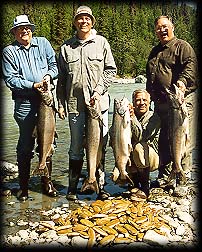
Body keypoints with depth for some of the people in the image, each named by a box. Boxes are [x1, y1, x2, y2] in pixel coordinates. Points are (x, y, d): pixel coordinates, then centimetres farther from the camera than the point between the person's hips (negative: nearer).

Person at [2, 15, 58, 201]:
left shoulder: (43, 43, 12)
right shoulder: (9, 51, 4)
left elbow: (55, 64, 13)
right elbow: (10, 79, -4)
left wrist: (49, 75, -8)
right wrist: (33, 85, -14)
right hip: (24, 103, -3)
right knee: (26, 144, 0)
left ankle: (47, 182, 23)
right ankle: (23, 187, 13)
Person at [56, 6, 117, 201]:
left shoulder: (101, 42, 7)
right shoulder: (66, 47, 11)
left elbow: (111, 70, 4)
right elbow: (61, 79, 12)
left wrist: (99, 90, -9)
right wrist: (60, 104, 7)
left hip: (99, 102, -1)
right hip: (75, 104, 1)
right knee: (76, 147, 7)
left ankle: (100, 186, 12)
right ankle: (72, 187, 17)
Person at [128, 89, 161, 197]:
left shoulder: (154, 118, -9)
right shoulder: (130, 116, 3)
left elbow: (141, 136, -25)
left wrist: (133, 118, -30)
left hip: (151, 158, -4)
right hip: (131, 159, 4)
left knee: (139, 147, -35)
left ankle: (145, 187, -19)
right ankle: (135, 182, 16)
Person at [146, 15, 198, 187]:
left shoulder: (182, 46, 4)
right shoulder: (155, 51, 24)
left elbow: (191, 65, -14)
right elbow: (150, 76, 30)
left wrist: (183, 81, -31)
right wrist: (150, 96, 22)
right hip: (161, 103, 7)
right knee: (164, 141, 11)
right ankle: (164, 176, 23)